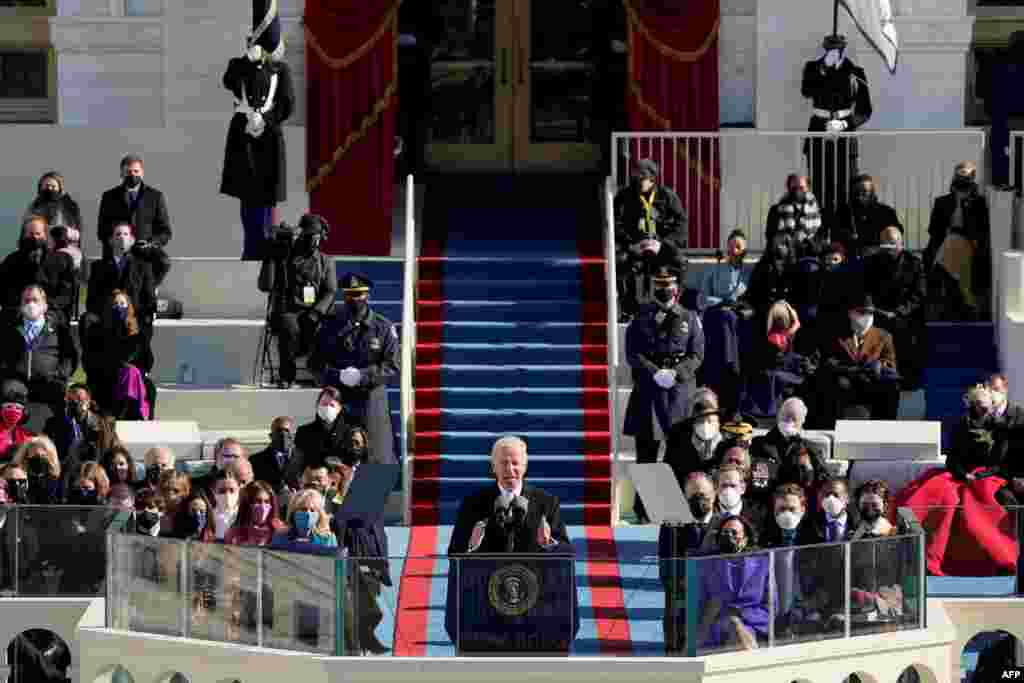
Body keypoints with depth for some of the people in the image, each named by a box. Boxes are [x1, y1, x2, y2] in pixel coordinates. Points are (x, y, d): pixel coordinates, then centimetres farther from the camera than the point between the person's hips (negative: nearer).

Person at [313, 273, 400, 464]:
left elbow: (392, 365, -3)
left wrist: (363, 376, -16)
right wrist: (339, 376, -13)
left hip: (372, 398, -2)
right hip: (339, 398, 2)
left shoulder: (384, 327, 3)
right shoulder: (332, 326, 8)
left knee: (379, 458, -3)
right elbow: (316, 362, 6)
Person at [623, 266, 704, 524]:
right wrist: (655, 373, -12)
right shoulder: (642, 318, 7)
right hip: (648, 387, 0)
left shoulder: (689, 319, 8)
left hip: (681, 388, 0)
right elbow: (632, 354, 2)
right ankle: (643, 509, 5)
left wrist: (675, 373, -13)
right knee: (646, 449, 1)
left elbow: (697, 356, 4)